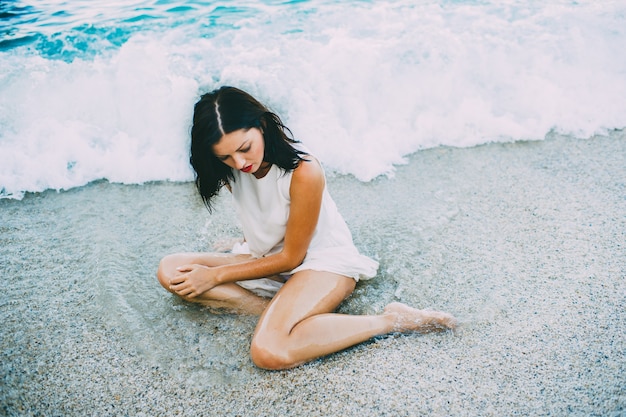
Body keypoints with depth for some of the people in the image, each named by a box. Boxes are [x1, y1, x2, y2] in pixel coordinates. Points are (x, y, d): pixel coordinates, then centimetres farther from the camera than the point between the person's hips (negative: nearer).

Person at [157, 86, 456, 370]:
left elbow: (291, 257, -17)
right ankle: (275, 311, -16)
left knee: (269, 352, -33)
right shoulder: (230, 170, -9)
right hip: (267, 259, 7)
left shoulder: (304, 172, -28)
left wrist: (216, 276, -14)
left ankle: (392, 321, -19)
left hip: (322, 260, -7)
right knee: (170, 271, -8)